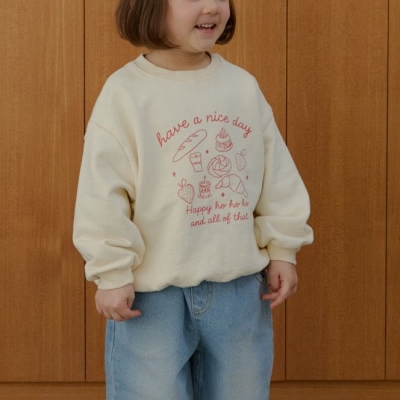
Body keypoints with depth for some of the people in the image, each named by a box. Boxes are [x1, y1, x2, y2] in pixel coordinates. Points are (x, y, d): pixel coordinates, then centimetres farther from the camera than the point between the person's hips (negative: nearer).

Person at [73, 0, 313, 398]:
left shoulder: (244, 86, 3)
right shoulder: (124, 92, -10)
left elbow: (277, 176, 9)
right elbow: (102, 193, -10)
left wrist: (282, 248, 8)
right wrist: (112, 272, -10)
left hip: (238, 284, 4)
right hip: (152, 289, -4)